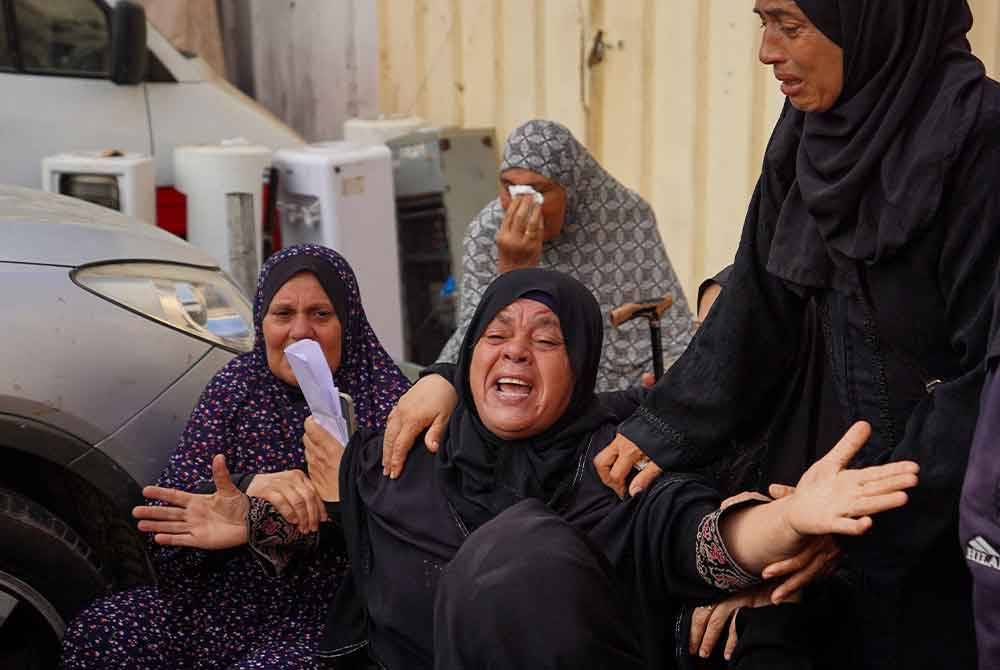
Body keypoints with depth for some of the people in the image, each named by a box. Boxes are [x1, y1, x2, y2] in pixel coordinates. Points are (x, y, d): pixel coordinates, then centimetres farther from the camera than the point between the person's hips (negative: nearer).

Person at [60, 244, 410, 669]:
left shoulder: (383, 396, -5)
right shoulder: (234, 387, 4)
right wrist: (246, 487, -26)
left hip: (324, 617, -4)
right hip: (226, 599, 4)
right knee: (93, 636, -15)